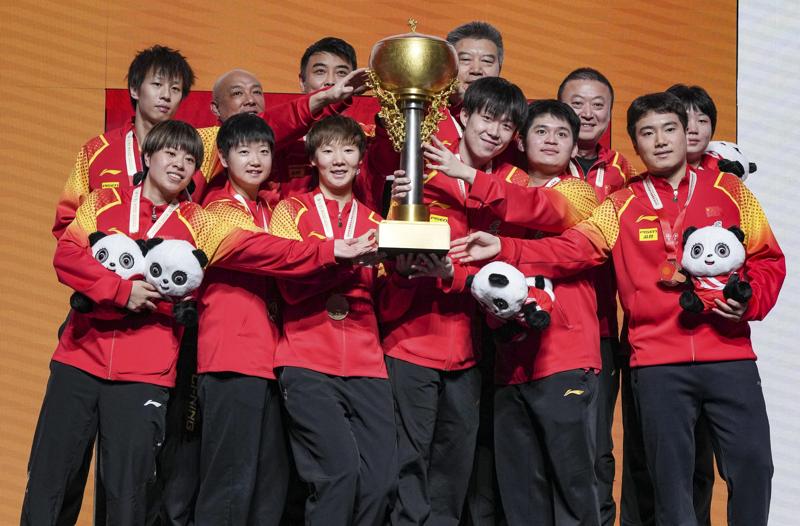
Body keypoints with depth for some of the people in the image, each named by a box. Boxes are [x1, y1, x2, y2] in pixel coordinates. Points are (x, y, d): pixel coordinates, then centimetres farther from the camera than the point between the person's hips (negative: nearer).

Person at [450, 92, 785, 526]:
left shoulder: (729, 191, 8)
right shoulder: (622, 208, 8)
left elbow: (767, 259, 9)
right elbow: (568, 250, -1)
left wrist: (749, 301, -9)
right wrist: (503, 249, -13)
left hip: (729, 354, 0)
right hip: (658, 363, 0)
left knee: (752, 462, -3)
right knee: (671, 475, 4)